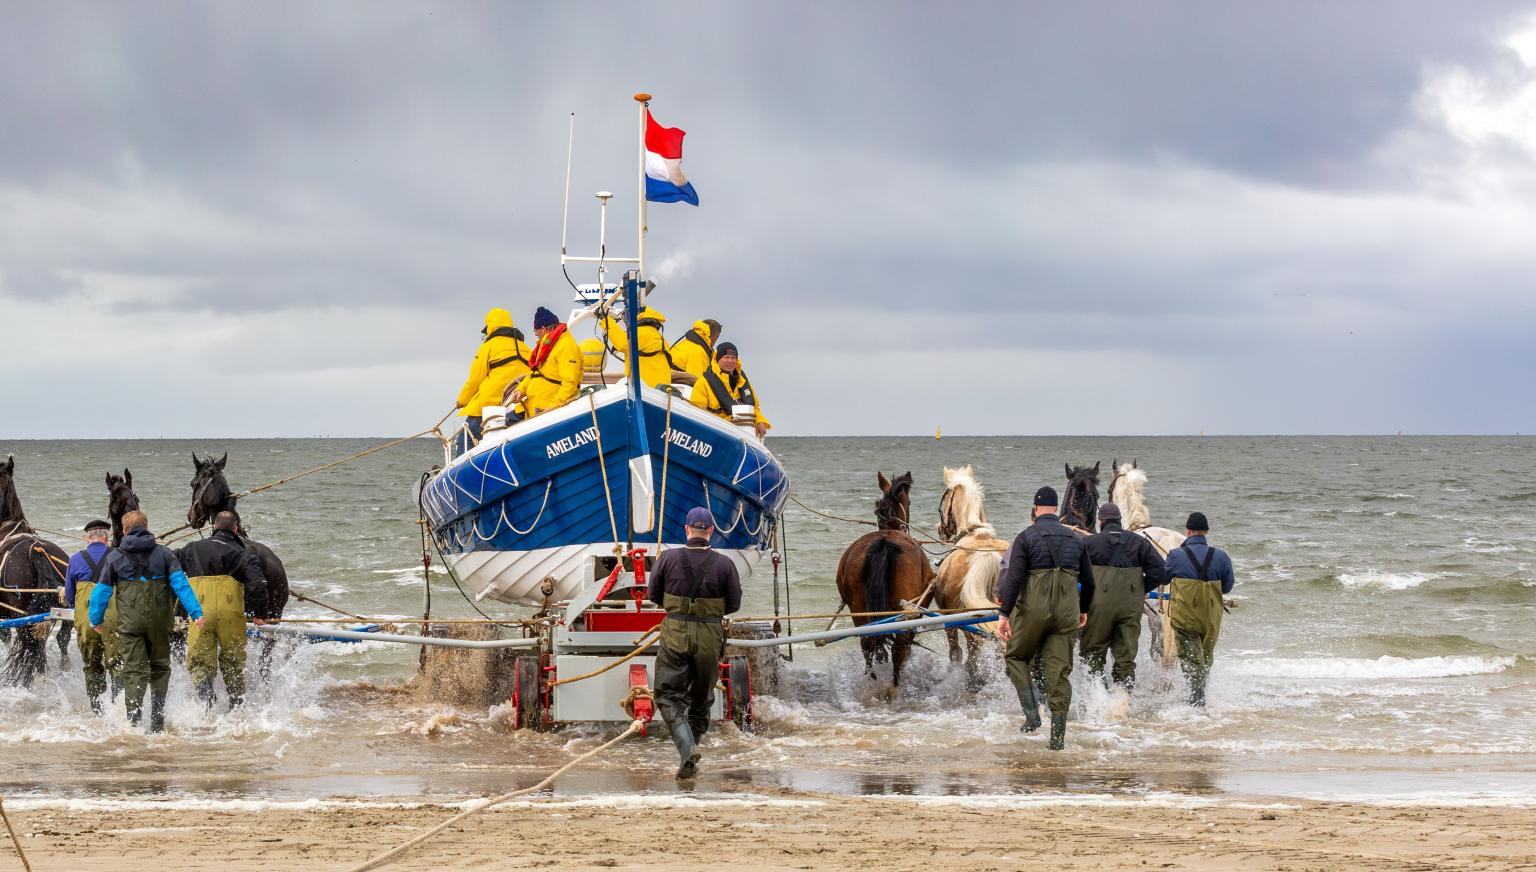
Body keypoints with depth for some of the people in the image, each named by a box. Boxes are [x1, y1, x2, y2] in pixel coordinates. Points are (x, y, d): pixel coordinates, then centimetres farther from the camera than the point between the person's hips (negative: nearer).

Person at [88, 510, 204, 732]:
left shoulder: (114, 557, 3)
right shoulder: (165, 554, 4)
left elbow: (101, 591, 6)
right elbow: (181, 585, -5)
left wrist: (96, 620, 16)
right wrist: (195, 612, -9)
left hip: (129, 623, -1)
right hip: (159, 621, 1)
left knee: (134, 671, 0)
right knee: (160, 668, 15)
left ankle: (133, 720, -14)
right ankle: (158, 722, 12)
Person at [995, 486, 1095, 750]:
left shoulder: (1026, 538, -4)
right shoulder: (1075, 540, 10)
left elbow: (1014, 579, -13)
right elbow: (1088, 581, 17)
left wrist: (1004, 613, -13)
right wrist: (1084, 609, 33)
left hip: (1033, 610, -3)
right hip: (1066, 612, 3)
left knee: (1016, 657, 17)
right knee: (1059, 670, 5)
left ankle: (1032, 712, 1)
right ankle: (1058, 734, 2)